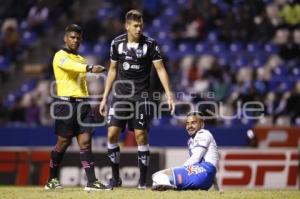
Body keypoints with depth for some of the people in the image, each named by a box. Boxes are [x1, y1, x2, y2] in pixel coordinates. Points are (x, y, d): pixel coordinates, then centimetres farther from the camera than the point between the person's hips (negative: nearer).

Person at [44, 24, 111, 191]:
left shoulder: (81, 59, 22)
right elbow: (72, 66, -25)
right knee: (64, 142, -1)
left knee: (85, 142, -3)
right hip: (66, 103, -6)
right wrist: (90, 68, -42)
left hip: (83, 104, 6)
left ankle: (92, 182, -9)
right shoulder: (60, 56, -2)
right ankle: (52, 180, 12)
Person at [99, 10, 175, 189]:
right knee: (112, 134, -5)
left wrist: (169, 94, -17)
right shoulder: (117, 43, 2)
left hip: (141, 96, -2)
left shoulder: (150, 44, -6)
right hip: (120, 95, 2)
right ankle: (116, 178, 9)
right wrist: (105, 98, 10)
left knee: (141, 135, -6)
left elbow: (160, 69, -7)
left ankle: (143, 180, 3)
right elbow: (113, 70, 11)